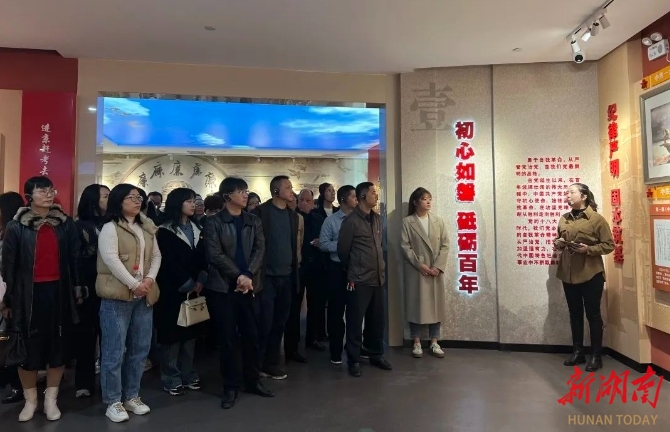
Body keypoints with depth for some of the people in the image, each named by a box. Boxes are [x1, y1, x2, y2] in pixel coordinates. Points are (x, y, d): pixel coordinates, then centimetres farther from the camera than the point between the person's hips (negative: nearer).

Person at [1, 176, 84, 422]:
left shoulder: (66, 224, 4)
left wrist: (78, 288, 5)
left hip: (59, 292, 2)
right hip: (29, 293, -1)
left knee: (59, 345, 8)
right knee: (29, 348, 6)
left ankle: (51, 399, 24)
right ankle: (30, 400, 25)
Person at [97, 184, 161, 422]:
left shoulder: (147, 229, 14)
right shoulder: (110, 228, -5)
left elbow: (156, 256, 11)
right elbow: (111, 260, -15)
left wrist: (150, 279, -6)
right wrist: (133, 284, -17)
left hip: (144, 296, 6)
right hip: (117, 295, -6)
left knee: (140, 348, 11)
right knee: (115, 350, 1)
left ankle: (132, 396, 25)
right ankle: (113, 401, 14)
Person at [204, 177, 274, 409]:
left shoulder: (254, 221, 9)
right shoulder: (214, 222, -2)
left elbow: (259, 249, 0)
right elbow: (215, 254, -11)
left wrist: (248, 276, -14)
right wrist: (239, 276, -16)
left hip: (249, 286, 4)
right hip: (223, 287, -3)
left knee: (251, 335, 9)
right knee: (228, 338, 4)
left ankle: (253, 381, 26)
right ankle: (231, 387, 17)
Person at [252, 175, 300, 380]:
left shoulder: (293, 215, 12)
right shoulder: (261, 212, -6)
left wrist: (295, 272, 10)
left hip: (287, 277, 5)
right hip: (267, 276, -5)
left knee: (279, 324, 10)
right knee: (265, 324, -1)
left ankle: (271, 364, 23)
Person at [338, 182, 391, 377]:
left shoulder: (378, 219, 11)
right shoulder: (351, 221, -9)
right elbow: (342, 250, -3)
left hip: (378, 278, 6)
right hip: (359, 280, -6)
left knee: (377, 320, 13)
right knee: (355, 321, 3)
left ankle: (376, 355, 29)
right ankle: (354, 361, 16)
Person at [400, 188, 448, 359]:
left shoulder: (438, 221, 8)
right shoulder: (407, 222, -1)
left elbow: (445, 245, 3)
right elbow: (405, 246, -7)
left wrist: (438, 266, -9)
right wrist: (420, 265, -14)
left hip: (436, 270, 3)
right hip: (416, 271, -3)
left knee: (436, 305, 7)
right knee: (416, 305, 2)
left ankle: (434, 343, 18)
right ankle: (417, 343, 13)